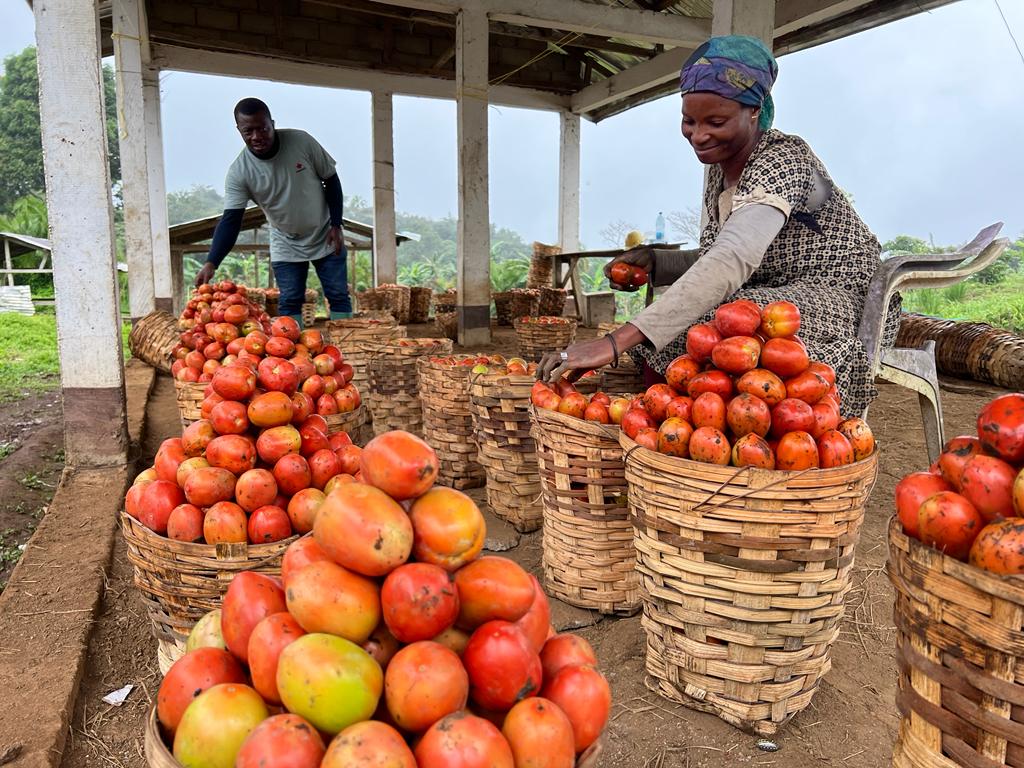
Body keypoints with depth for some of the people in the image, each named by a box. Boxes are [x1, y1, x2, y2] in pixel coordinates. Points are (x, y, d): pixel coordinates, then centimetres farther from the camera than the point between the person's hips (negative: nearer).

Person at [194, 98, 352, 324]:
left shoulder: (301, 141, -18)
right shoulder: (239, 172, -19)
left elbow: (331, 180, -6)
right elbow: (231, 220, -20)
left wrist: (336, 225, -12)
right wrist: (211, 262, -33)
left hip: (325, 238, 0)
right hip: (286, 247, 0)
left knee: (339, 297, 2)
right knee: (289, 303, -1)